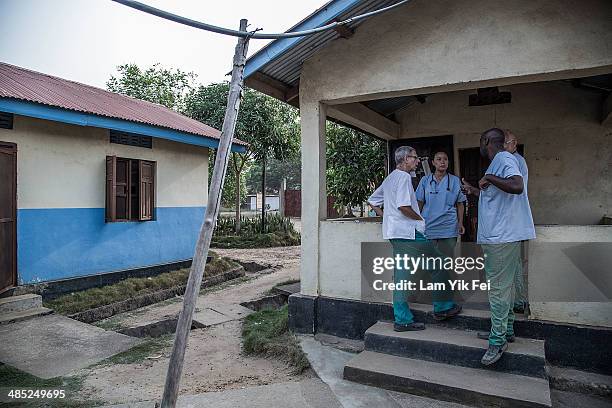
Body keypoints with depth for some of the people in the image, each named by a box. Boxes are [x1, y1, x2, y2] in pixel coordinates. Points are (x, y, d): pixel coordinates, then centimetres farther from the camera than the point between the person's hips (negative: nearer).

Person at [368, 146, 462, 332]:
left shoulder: (390, 178, 19)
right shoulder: (404, 177, -10)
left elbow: (372, 201, 23)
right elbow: (403, 206, -21)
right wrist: (421, 219, -7)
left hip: (394, 231, 10)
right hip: (408, 231, -9)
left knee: (401, 274, 8)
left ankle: (402, 320, 10)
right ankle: (442, 307, 14)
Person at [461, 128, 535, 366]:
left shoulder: (504, 159, -12)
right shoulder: (498, 163, 19)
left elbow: (517, 186, -32)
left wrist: (489, 178, -21)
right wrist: (474, 190, 37)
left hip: (502, 236, -11)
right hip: (499, 235, 11)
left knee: (498, 287, -6)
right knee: (505, 285, 17)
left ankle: (498, 340, 1)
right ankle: (506, 330, 29)